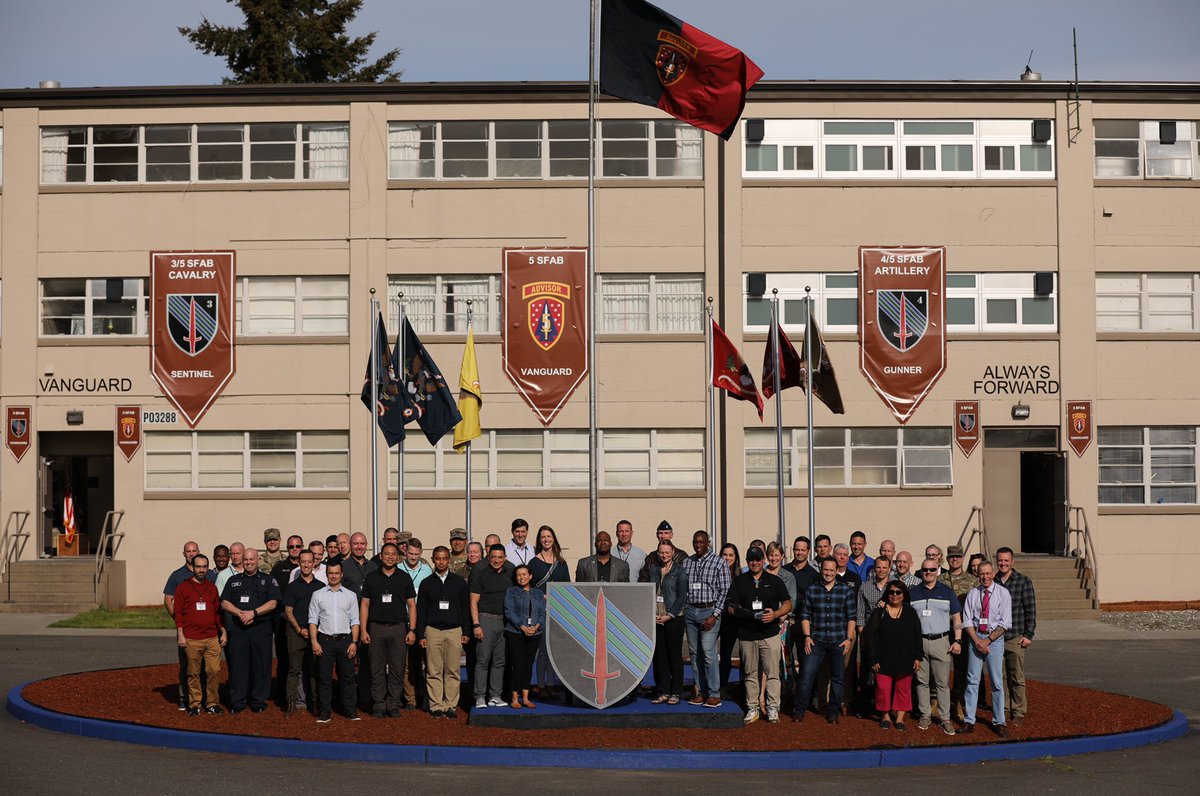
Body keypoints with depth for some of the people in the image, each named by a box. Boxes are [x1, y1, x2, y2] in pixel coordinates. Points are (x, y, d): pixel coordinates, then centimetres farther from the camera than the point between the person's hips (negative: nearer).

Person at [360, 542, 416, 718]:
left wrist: (412, 630, -1)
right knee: (377, 670, 0)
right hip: (376, 627, 0)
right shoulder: (371, 577, 7)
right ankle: (378, 705, 6)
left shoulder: (404, 578, 8)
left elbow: (411, 605, 8)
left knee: (397, 669, 0)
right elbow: (364, 605, 7)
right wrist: (363, 630, -1)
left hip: (398, 627, 0)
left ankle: (393, 705, 7)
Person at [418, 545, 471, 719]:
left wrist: (466, 632, 4)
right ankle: (436, 706, 2)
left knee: (452, 671, -1)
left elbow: (465, 608, 11)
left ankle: (450, 706, 3)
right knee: (434, 672, -2)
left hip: (454, 631, 0)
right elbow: (421, 610, 9)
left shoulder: (459, 582, 10)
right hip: (433, 631, 0)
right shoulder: (426, 583, 9)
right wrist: (421, 635, 2)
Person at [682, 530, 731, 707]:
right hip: (690, 611, 5)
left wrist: (714, 615, -12)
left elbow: (725, 591, -6)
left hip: (709, 611, -5)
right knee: (695, 653, 6)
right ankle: (701, 692, 12)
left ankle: (714, 694, -8)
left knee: (708, 652, -12)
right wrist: (680, 610, 5)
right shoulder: (686, 562, 11)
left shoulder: (719, 562, -3)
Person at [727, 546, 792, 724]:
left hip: (770, 633, -2)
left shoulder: (775, 581, 8)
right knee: (750, 674, 6)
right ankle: (752, 709, 12)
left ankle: (773, 709, -2)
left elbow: (788, 603, 8)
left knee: (772, 673, -5)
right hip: (746, 634, 2)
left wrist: (775, 614, -11)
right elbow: (730, 607, 7)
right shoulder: (739, 582, 11)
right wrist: (737, 611, -16)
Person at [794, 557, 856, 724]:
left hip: (838, 641, 0)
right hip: (816, 640, 0)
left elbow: (851, 617, 3)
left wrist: (849, 639, -4)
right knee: (807, 675, -6)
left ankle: (833, 712, 18)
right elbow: (805, 615, 7)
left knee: (837, 678, 7)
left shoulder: (846, 591, 3)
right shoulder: (812, 590, 6)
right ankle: (799, 710, 3)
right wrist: (807, 636, -2)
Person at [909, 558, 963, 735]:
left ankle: (945, 718, 2)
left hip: (941, 641, -1)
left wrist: (957, 641, -1)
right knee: (922, 681, 5)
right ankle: (925, 716, 14)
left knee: (943, 682, -2)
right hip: (918, 641, 1)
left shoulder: (947, 592, 6)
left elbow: (956, 618, 7)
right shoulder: (912, 593, 9)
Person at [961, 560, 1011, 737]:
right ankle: (969, 721, 5)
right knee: (972, 680, 1)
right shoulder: (972, 594, 4)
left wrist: (988, 640, -11)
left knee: (997, 682, 1)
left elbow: (1005, 623, -5)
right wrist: (977, 641, -9)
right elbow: (967, 621, 4)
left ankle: (999, 722, 8)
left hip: (995, 638, -2)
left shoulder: (1003, 593, -2)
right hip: (975, 637, 2)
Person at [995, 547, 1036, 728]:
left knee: (1017, 677, 0)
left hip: (1015, 638, -3)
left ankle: (1018, 712, 8)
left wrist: (1028, 635, -6)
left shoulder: (1023, 582, -1)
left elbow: (1031, 610, -1)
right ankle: (1004, 708, 17)